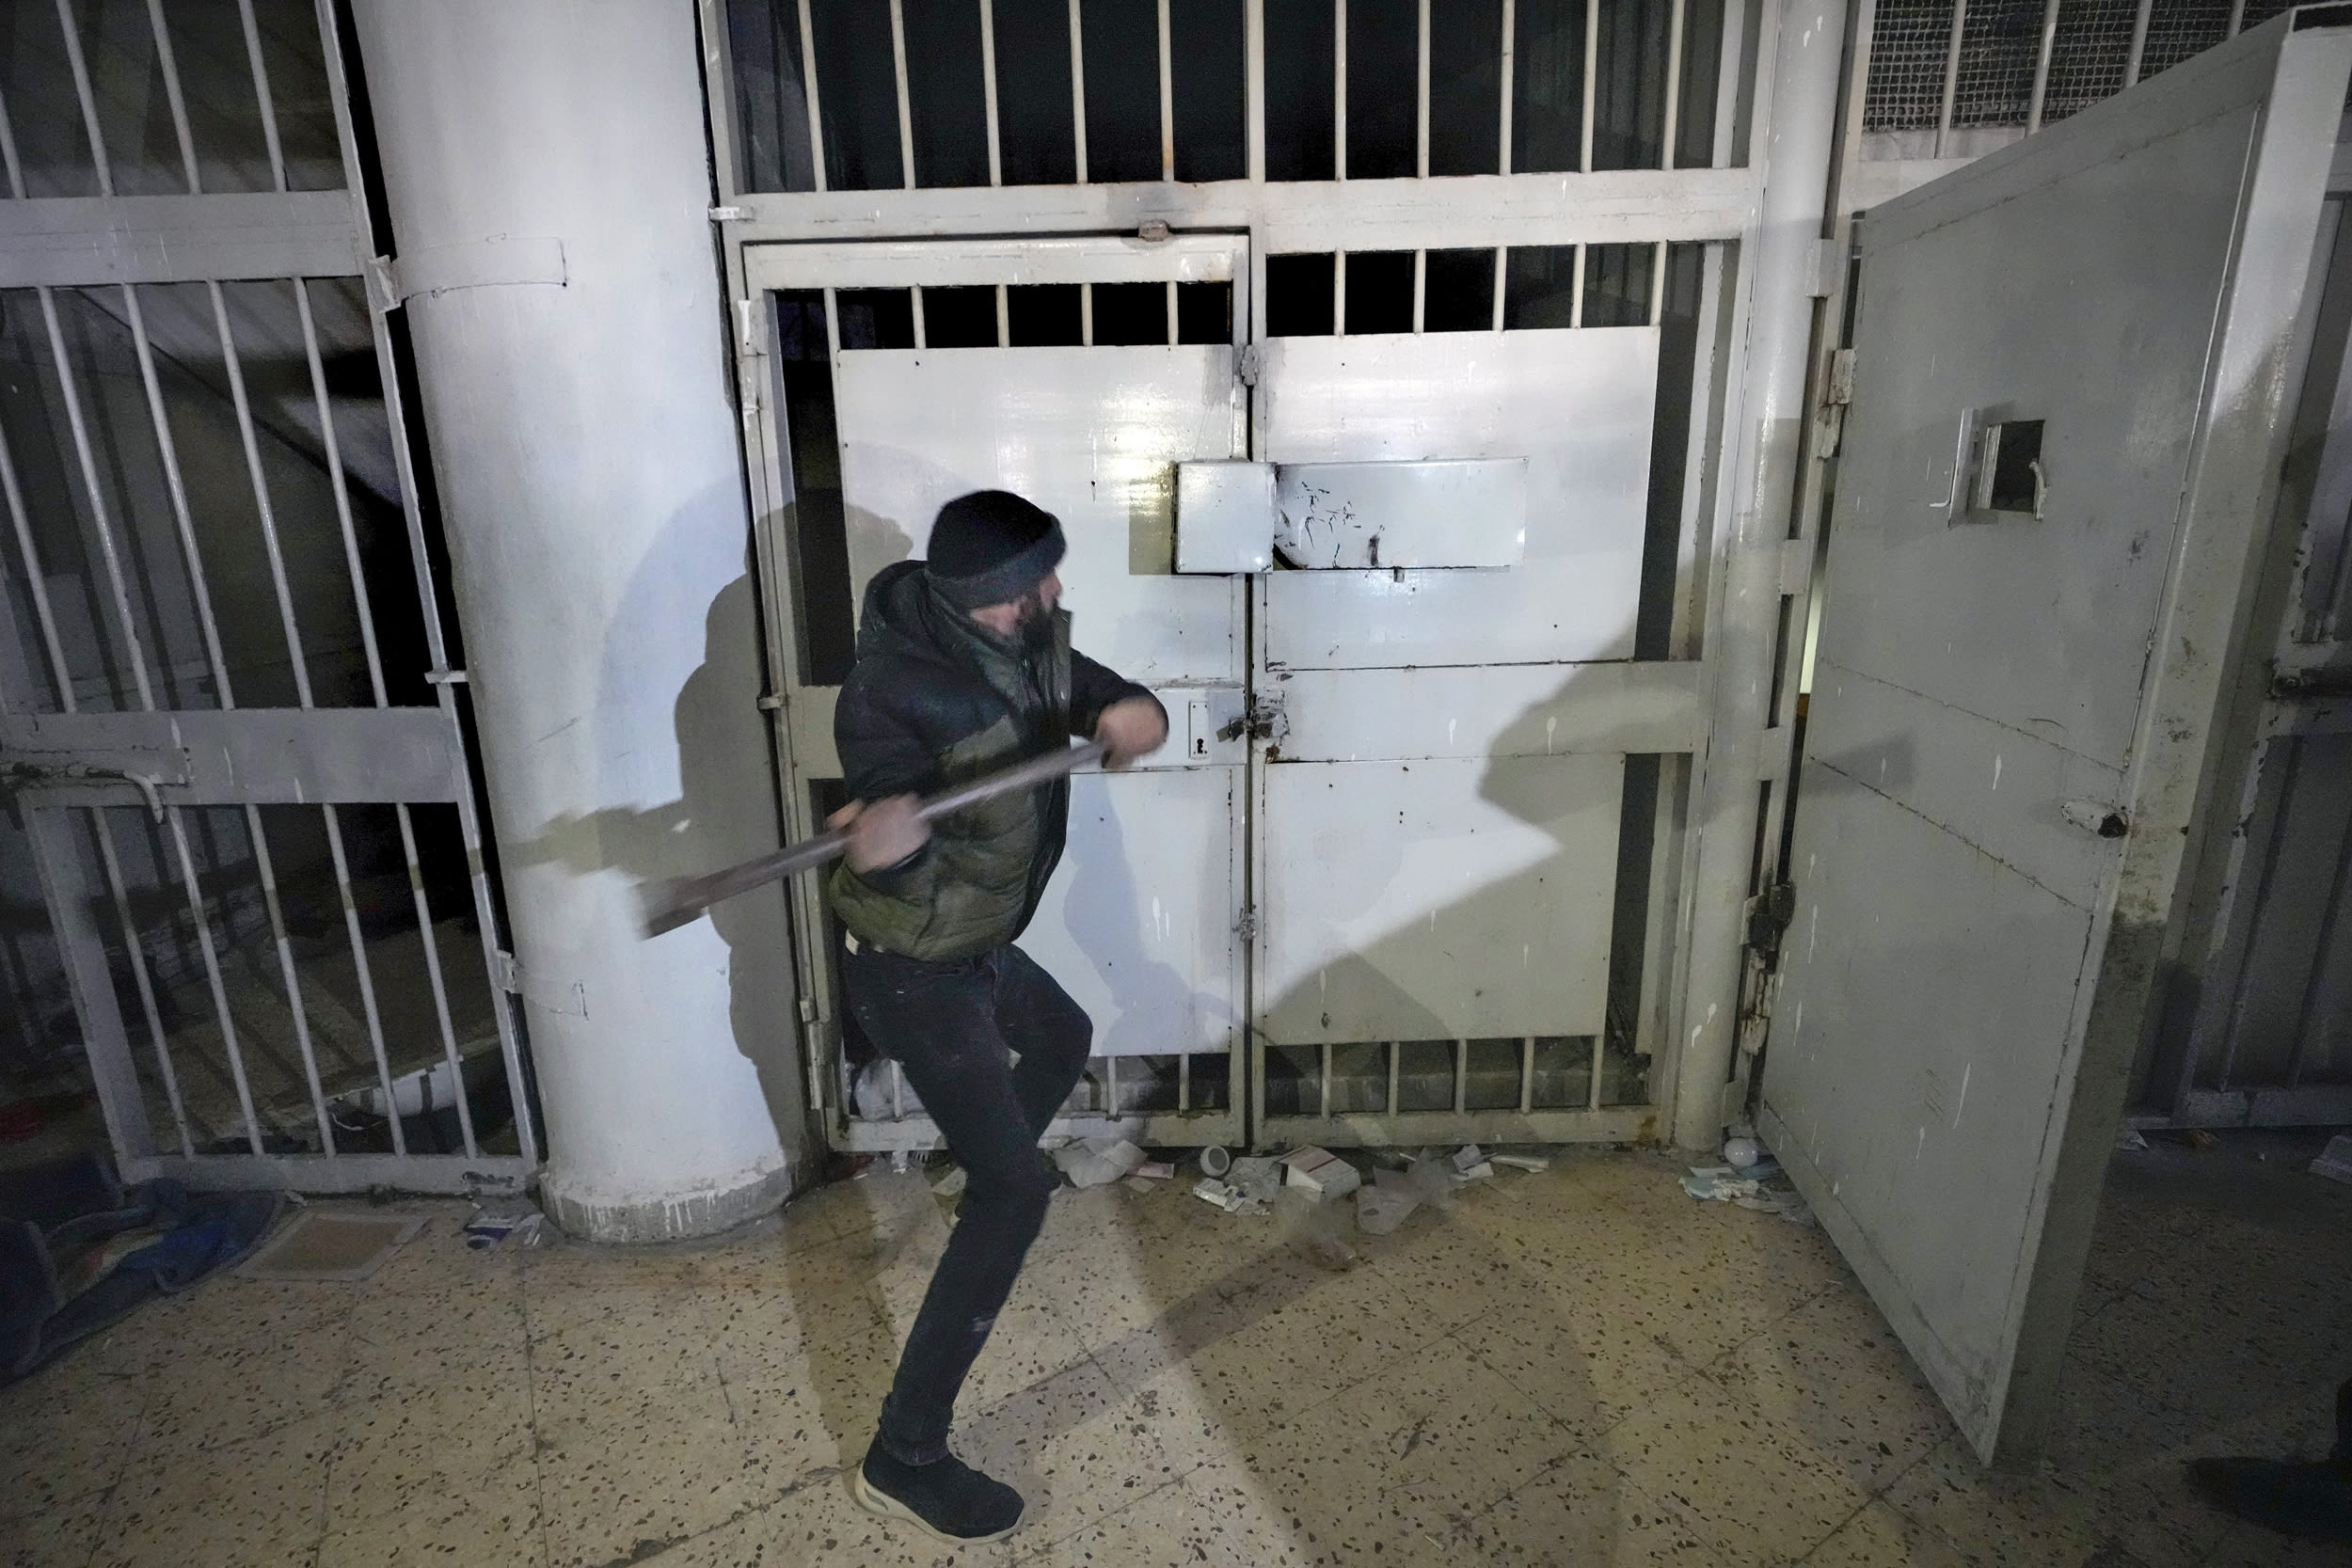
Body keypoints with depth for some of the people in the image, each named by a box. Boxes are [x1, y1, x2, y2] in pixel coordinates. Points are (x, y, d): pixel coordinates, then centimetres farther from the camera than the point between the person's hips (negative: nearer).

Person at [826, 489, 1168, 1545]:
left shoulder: (1031, 638, -7)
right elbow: (899, 882, -28)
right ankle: (905, 1458, 6)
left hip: (979, 942, 8)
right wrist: (887, 843, -52)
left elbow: (1123, 704, -3)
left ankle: (1002, 1169, 64)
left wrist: (1132, 716, -27)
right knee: (1014, 1191, -8)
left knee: (1063, 1040, 32)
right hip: (910, 969, -8)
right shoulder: (891, 693, -29)